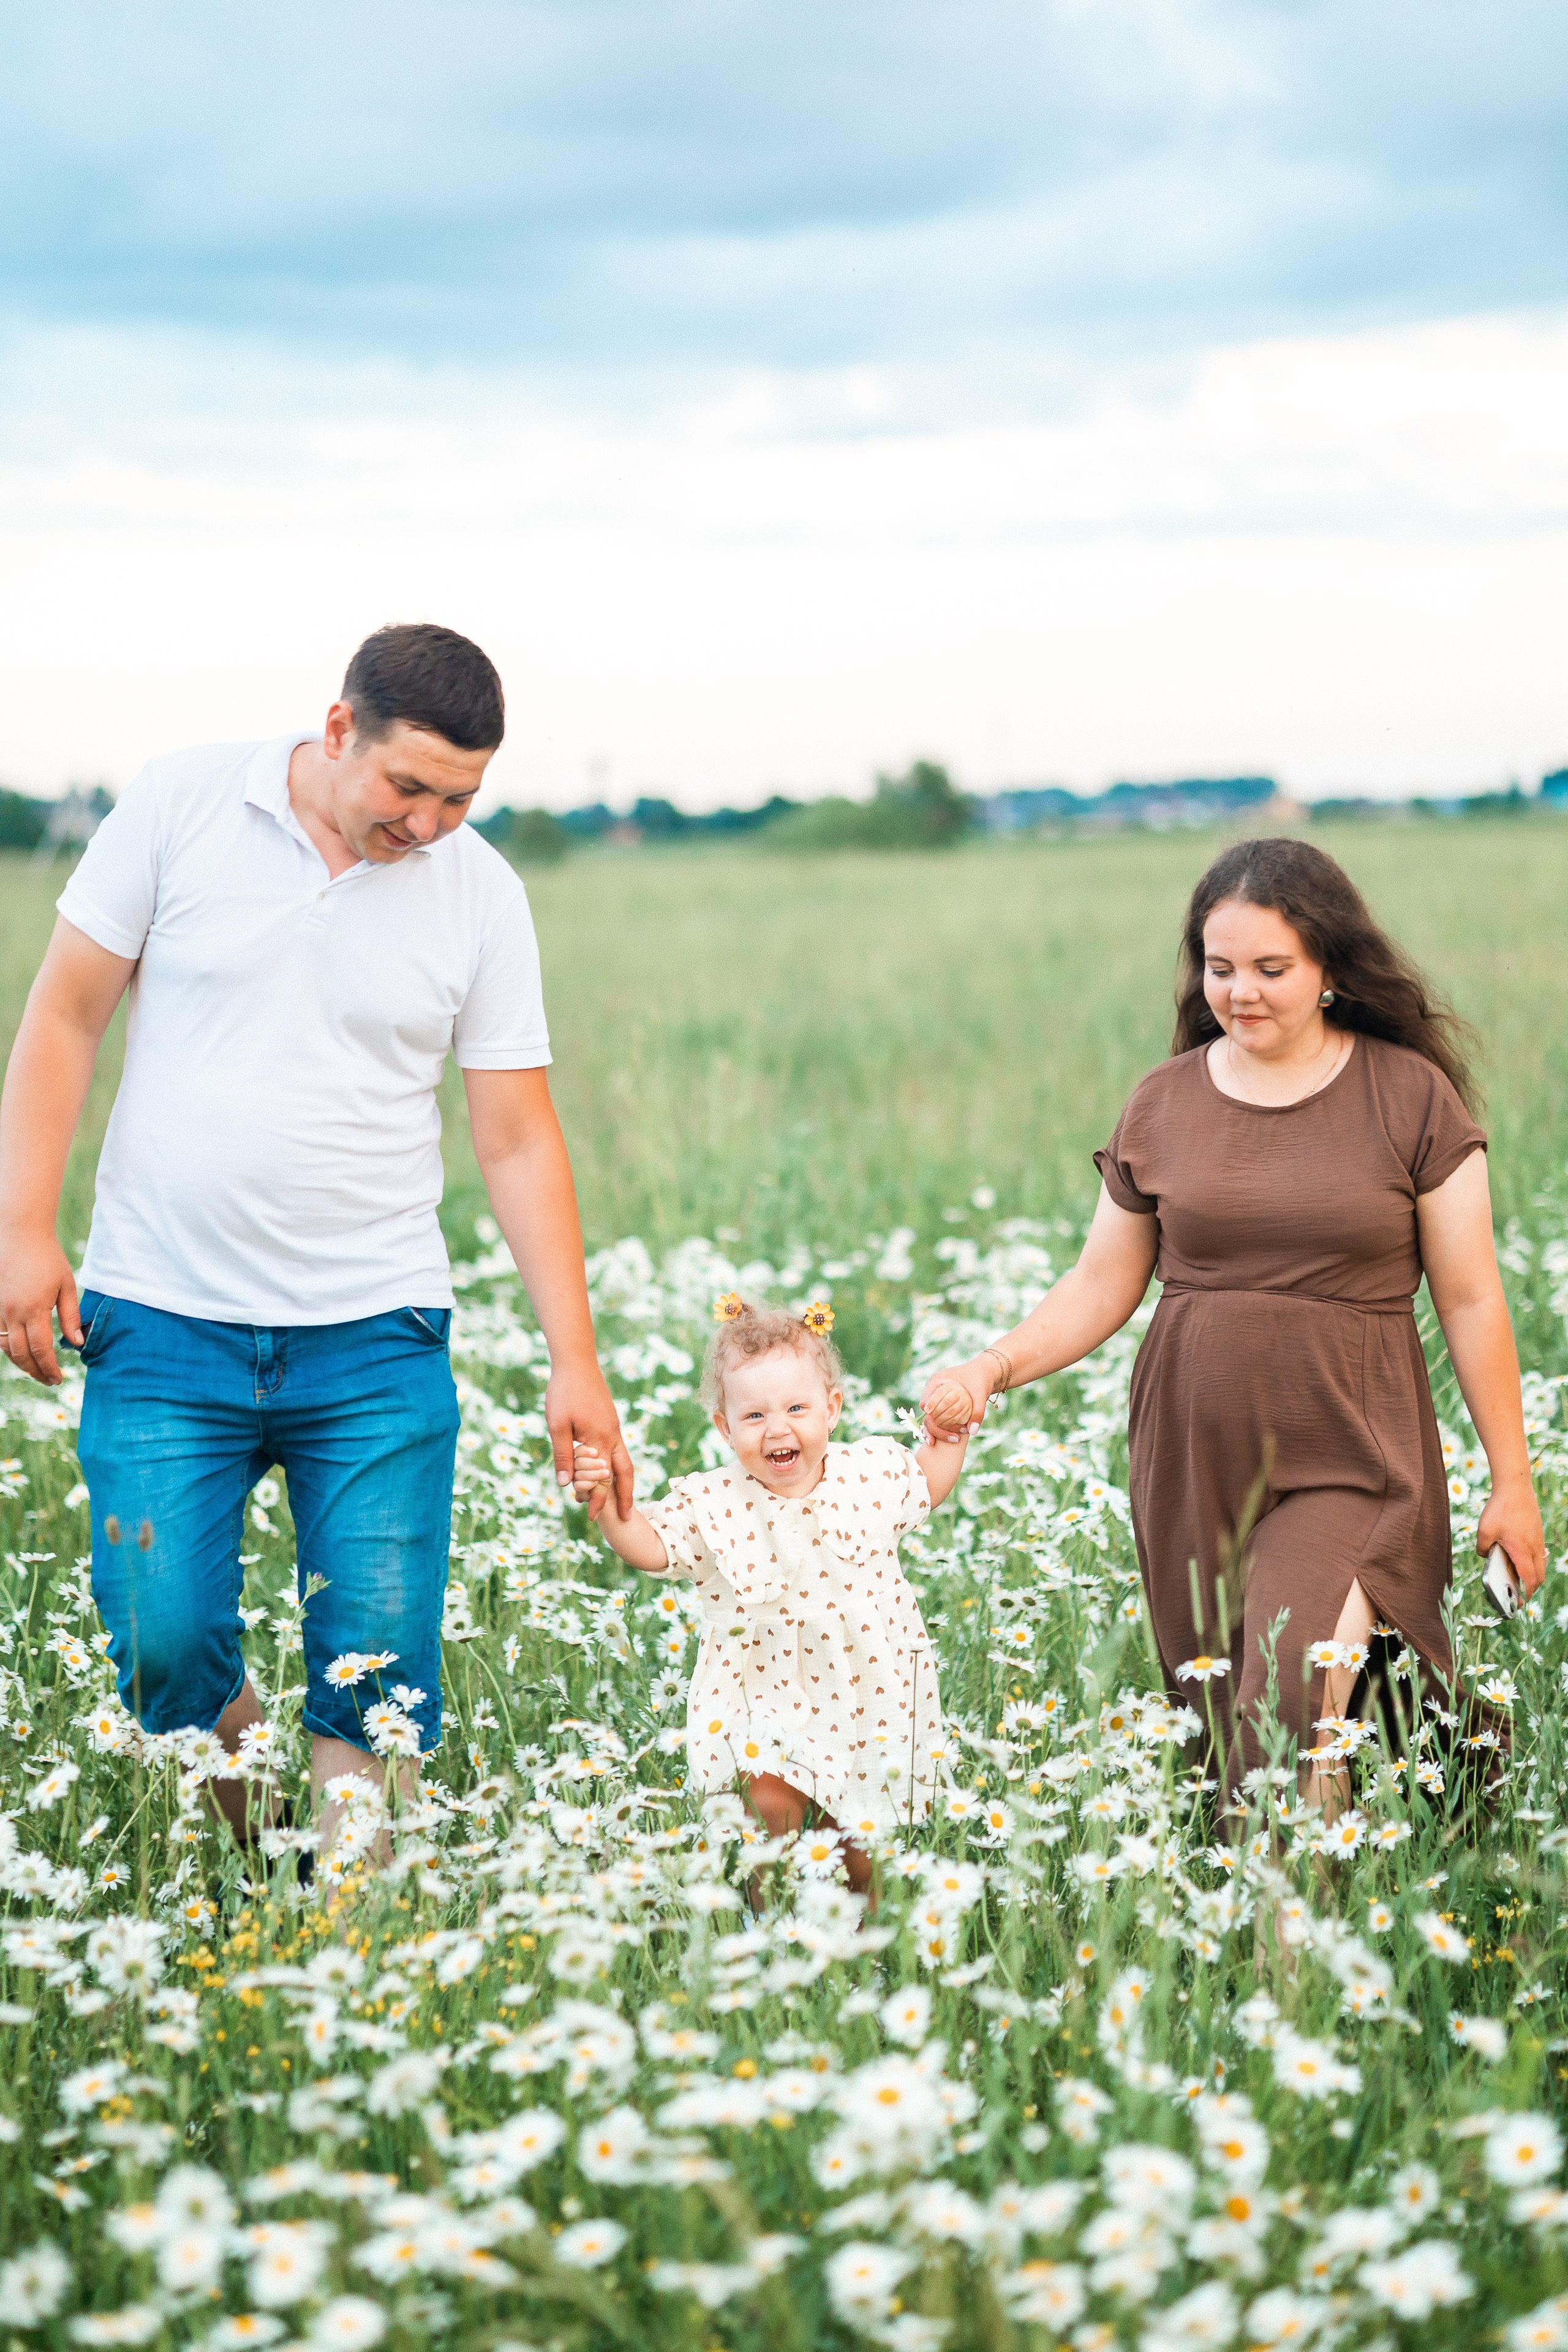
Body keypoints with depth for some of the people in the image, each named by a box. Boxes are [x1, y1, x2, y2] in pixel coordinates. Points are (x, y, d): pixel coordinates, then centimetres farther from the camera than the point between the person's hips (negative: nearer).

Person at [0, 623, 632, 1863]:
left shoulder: (483, 893, 2)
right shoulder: (180, 804, -3)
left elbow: (519, 1139, 4)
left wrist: (575, 1359, -1)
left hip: (376, 1339, 1)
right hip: (162, 1323, -1)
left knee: (381, 1666, -5)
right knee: (163, 1643, -7)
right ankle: (248, 1858, 22)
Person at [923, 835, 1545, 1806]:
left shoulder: (1411, 1096, -1)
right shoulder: (1163, 1104, 7)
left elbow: (1472, 1300, 2)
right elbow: (1103, 1287, 12)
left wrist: (1512, 1483, 3)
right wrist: (995, 1367, -5)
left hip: (1348, 1461, -3)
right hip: (1194, 1462, 3)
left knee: (1293, 1715, -20)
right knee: (1218, 1730, 3)